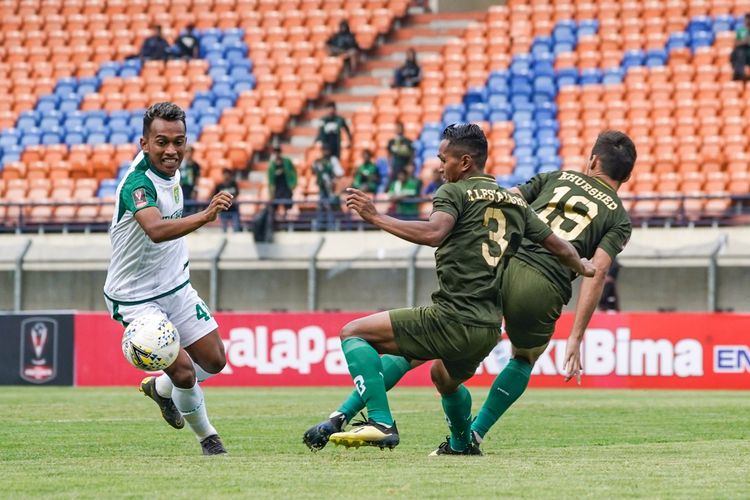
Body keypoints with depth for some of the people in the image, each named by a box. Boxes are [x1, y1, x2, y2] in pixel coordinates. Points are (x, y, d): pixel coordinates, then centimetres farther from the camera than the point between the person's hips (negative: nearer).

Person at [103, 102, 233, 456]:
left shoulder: (169, 167, -4)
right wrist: (205, 216, -64)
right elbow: (156, 229, -51)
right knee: (184, 371, -14)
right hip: (136, 299, -8)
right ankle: (208, 438, 11)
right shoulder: (138, 182, -30)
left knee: (214, 361, 10)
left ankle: (159, 388, 37)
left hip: (176, 287, 8)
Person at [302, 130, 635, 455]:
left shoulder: (556, 178, 24)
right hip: (544, 290, -1)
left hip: (500, 266, 1)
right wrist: (576, 338, -1)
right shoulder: (619, 218, 17)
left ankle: (342, 416, -4)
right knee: (524, 361, 31)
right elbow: (597, 272, 3)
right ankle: (473, 436, 20)